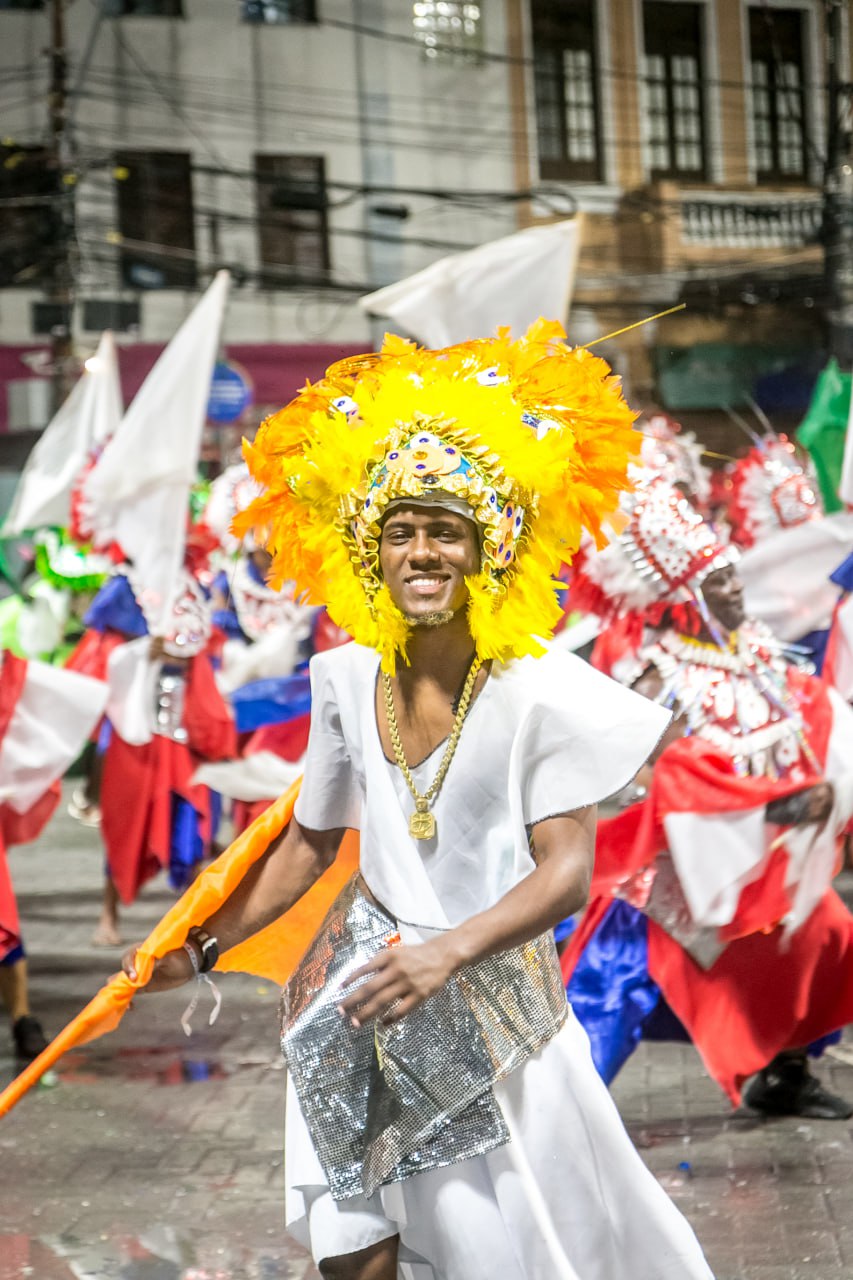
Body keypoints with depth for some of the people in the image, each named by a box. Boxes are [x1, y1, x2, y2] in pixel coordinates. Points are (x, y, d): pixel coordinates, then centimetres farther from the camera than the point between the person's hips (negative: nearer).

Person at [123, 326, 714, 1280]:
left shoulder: (536, 693, -15)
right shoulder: (348, 683, -1)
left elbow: (567, 871, -18)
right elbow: (307, 846, 12)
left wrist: (449, 952, -31)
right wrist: (199, 949, 14)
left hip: (494, 997, -3)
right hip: (366, 986, 4)